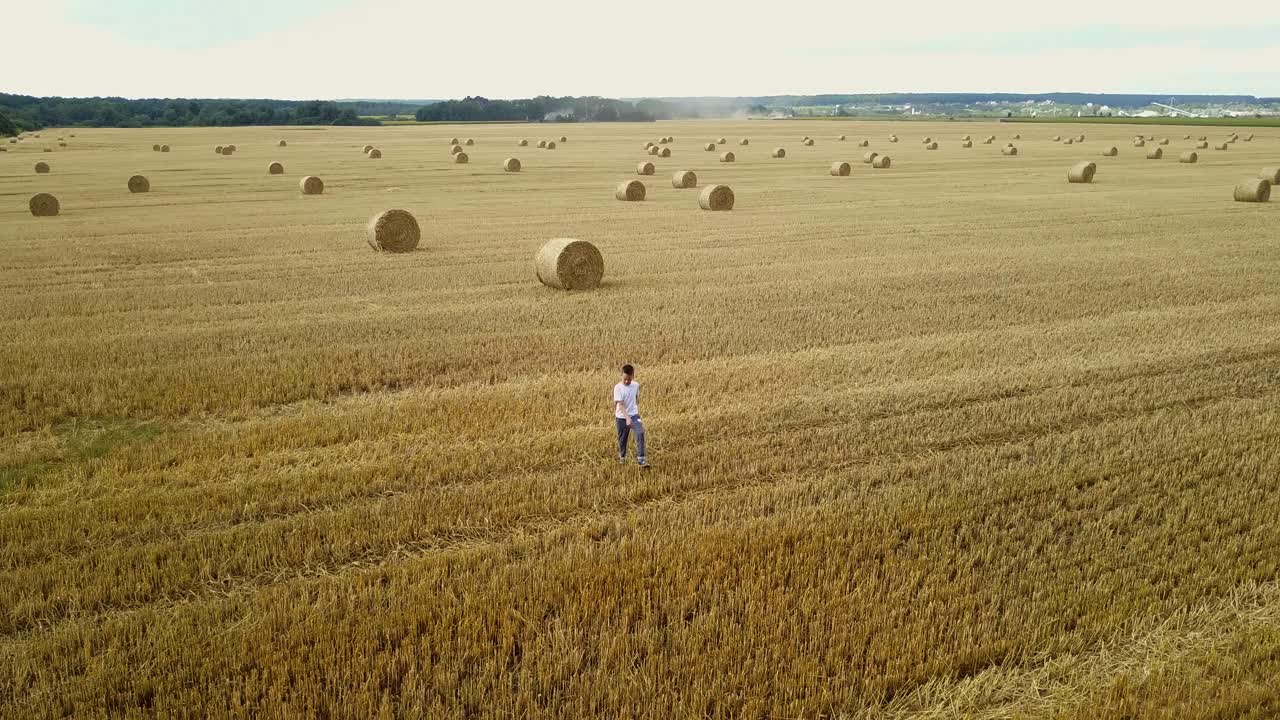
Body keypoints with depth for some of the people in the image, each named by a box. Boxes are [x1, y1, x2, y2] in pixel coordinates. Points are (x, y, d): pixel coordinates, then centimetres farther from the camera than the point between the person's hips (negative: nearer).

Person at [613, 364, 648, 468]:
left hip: (634, 415, 2)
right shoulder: (618, 388, -16)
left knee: (640, 434, -17)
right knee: (622, 439, 11)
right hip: (622, 417, -2)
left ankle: (641, 460, -19)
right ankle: (622, 457, 37)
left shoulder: (636, 385, -3)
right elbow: (620, 404, -22)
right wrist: (627, 418, -31)